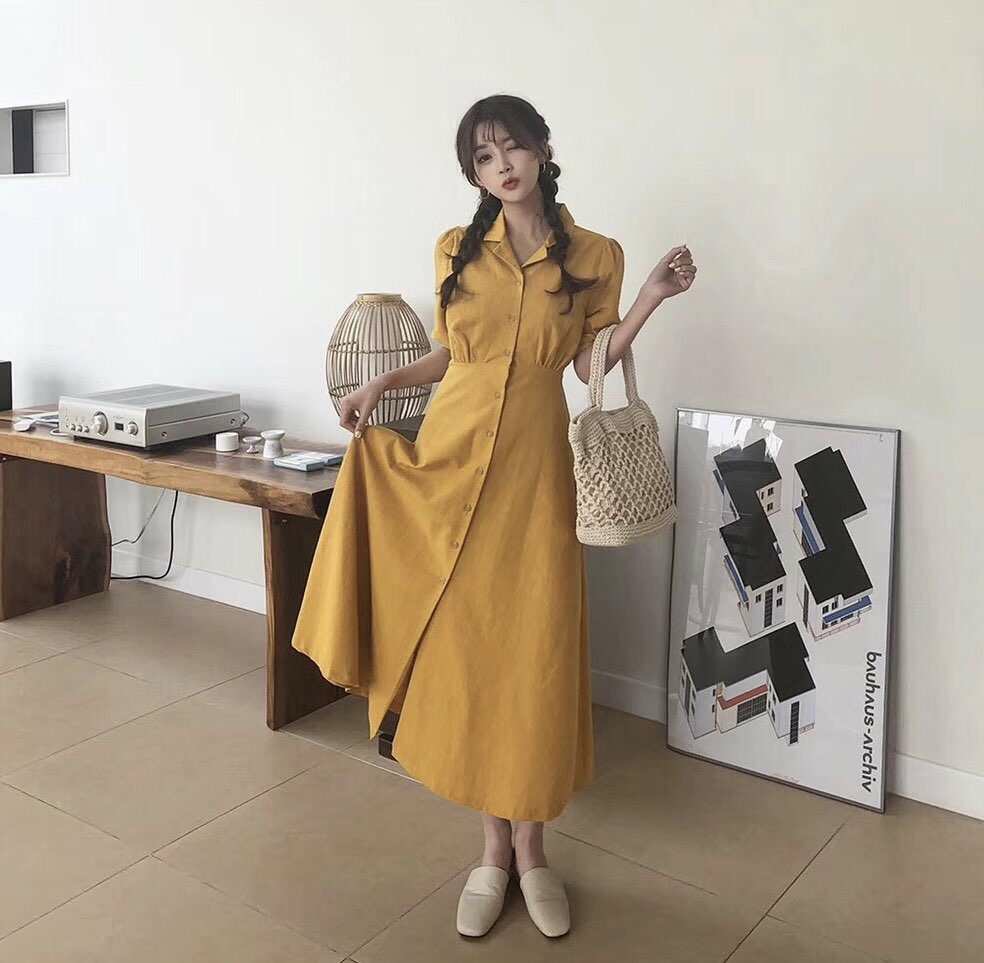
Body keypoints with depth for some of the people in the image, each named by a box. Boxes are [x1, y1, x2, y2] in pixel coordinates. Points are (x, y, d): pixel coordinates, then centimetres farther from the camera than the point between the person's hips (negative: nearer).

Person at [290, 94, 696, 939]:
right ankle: (495, 847, 19)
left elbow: (589, 367, 3)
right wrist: (384, 384, 1)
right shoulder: (457, 250, 6)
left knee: (531, 649, 1)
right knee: (463, 647, 4)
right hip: (449, 457, 2)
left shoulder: (595, 256, 3)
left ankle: (530, 846, 19)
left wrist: (652, 299, -6)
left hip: (532, 467, -1)